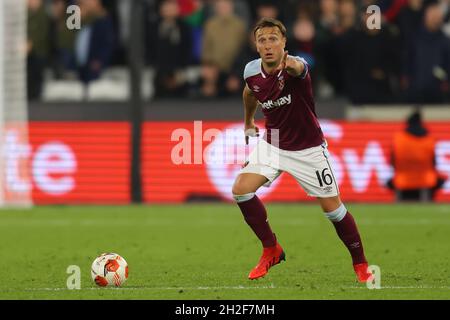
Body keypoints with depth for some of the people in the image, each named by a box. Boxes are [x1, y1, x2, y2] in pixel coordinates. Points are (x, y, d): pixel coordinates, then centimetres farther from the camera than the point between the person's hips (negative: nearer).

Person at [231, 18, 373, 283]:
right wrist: (248, 122, 31)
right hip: (272, 144, 4)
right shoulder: (252, 72, -10)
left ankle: (361, 264, 19)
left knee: (332, 207, -2)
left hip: (308, 149, -4)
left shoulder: (295, 66, -27)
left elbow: (299, 67, -55)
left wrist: (291, 64, -79)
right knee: (241, 189, -14)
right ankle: (272, 250, 4)